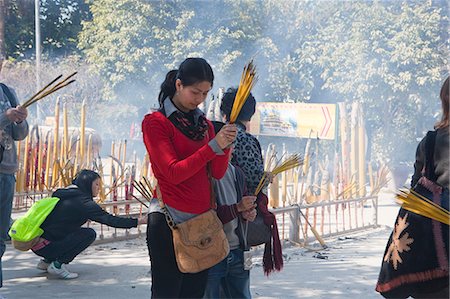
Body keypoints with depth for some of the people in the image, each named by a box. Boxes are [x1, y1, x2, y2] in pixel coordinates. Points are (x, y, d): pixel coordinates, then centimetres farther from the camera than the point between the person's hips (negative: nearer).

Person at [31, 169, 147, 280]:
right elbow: (109, 219, -16)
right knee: (89, 234, -9)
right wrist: (137, 222, -14)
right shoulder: (83, 202, -12)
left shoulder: (62, 195, 15)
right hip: (44, 245, -9)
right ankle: (57, 265, -9)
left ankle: (47, 261, 17)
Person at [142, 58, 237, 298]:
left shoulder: (204, 123, 14)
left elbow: (218, 173, 4)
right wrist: (213, 146, -20)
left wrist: (225, 146, -14)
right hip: (169, 220, -6)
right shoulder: (155, 122, -5)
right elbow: (173, 173, -16)